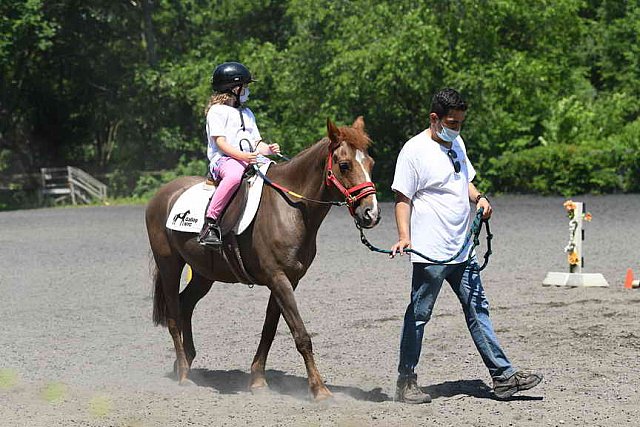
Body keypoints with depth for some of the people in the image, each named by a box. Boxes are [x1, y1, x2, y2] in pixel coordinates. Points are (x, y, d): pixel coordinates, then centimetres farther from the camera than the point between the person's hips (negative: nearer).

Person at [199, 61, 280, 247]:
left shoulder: (247, 113, 28)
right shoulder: (217, 111, 3)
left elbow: (257, 142, 23)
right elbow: (221, 143, -9)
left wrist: (268, 149, -1)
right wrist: (241, 156, -24)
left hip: (251, 158, 7)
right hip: (223, 159, -7)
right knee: (234, 175, -41)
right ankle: (210, 222, -42)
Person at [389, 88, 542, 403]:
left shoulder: (456, 143, 13)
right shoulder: (415, 150, -11)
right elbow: (403, 198, -13)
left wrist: (479, 198, 5)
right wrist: (404, 237, -26)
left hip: (462, 250, 8)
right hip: (430, 252, -8)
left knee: (478, 311, 10)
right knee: (418, 315, -1)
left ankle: (503, 376, 14)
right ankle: (406, 383, 7)